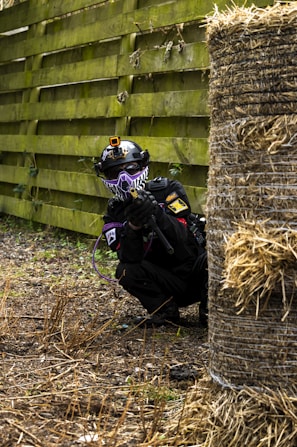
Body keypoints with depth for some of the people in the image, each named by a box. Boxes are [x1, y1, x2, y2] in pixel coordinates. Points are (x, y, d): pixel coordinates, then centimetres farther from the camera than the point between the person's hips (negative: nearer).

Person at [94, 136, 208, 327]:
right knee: (125, 271, -24)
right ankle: (166, 311, -6)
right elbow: (129, 259, -15)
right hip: (164, 284, 2)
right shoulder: (116, 213, 0)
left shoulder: (168, 190, -6)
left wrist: (157, 214, -36)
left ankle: (209, 309, -7)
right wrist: (133, 226, -32)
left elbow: (181, 238, -19)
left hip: (196, 275, -2)